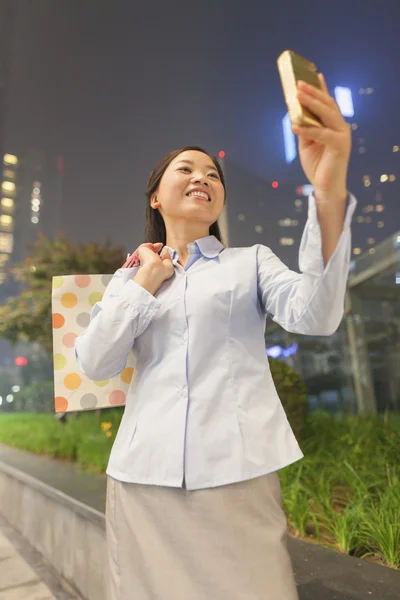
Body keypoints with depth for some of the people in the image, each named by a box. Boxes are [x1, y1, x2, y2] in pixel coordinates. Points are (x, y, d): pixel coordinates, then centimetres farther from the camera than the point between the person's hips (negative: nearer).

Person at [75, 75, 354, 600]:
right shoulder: (131, 276, 13)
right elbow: (94, 363, 2)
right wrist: (148, 281, -1)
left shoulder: (251, 261, 7)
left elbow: (316, 316, -13)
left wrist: (330, 192, -26)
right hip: (144, 477, 2)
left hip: (237, 473, -1)